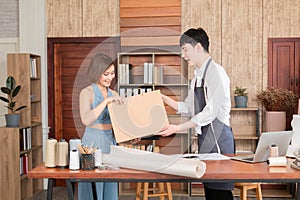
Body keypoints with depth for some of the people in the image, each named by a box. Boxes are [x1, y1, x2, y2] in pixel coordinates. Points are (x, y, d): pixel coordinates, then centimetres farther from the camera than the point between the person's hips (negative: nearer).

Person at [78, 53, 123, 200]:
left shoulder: (113, 94, 11)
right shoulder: (87, 92, -7)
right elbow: (86, 119, -23)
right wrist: (106, 101, -23)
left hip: (111, 144, 6)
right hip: (93, 143, -6)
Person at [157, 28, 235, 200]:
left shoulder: (216, 72, -13)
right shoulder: (198, 75, 14)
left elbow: (210, 113, -18)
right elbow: (188, 108, 18)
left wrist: (178, 128, -16)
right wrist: (165, 99, 10)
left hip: (218, 136, -9)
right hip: (204, 136, 9)